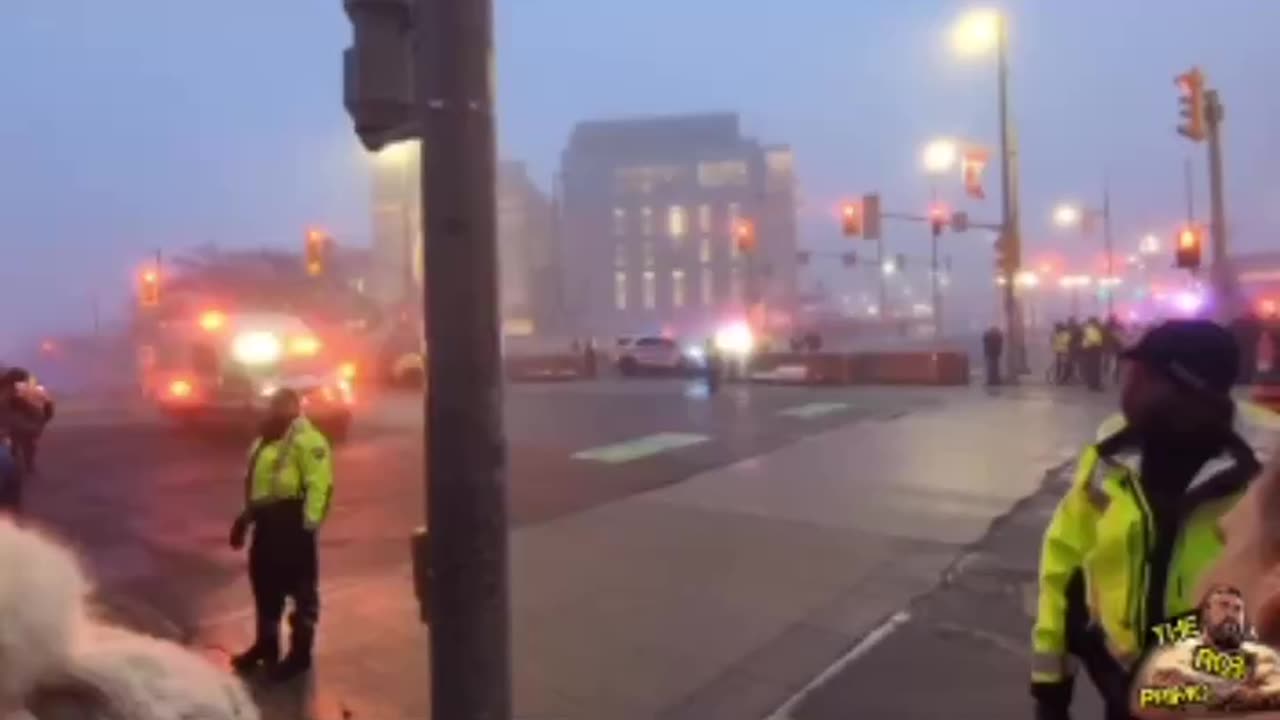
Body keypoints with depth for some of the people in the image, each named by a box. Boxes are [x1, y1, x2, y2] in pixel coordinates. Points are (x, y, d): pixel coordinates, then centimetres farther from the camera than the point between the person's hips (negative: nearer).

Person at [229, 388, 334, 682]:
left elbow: (320, 486, -22)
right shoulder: (266, 439, 18)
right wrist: (245, 517, 22)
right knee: (264, 583, 19)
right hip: (267, 521, 10)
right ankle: (266, 644, 35)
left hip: (291, 521, -10)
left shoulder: (307, 440, -15)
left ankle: (300, 654, 11)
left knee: (300, 588, 1)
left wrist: (308, 525, -26)